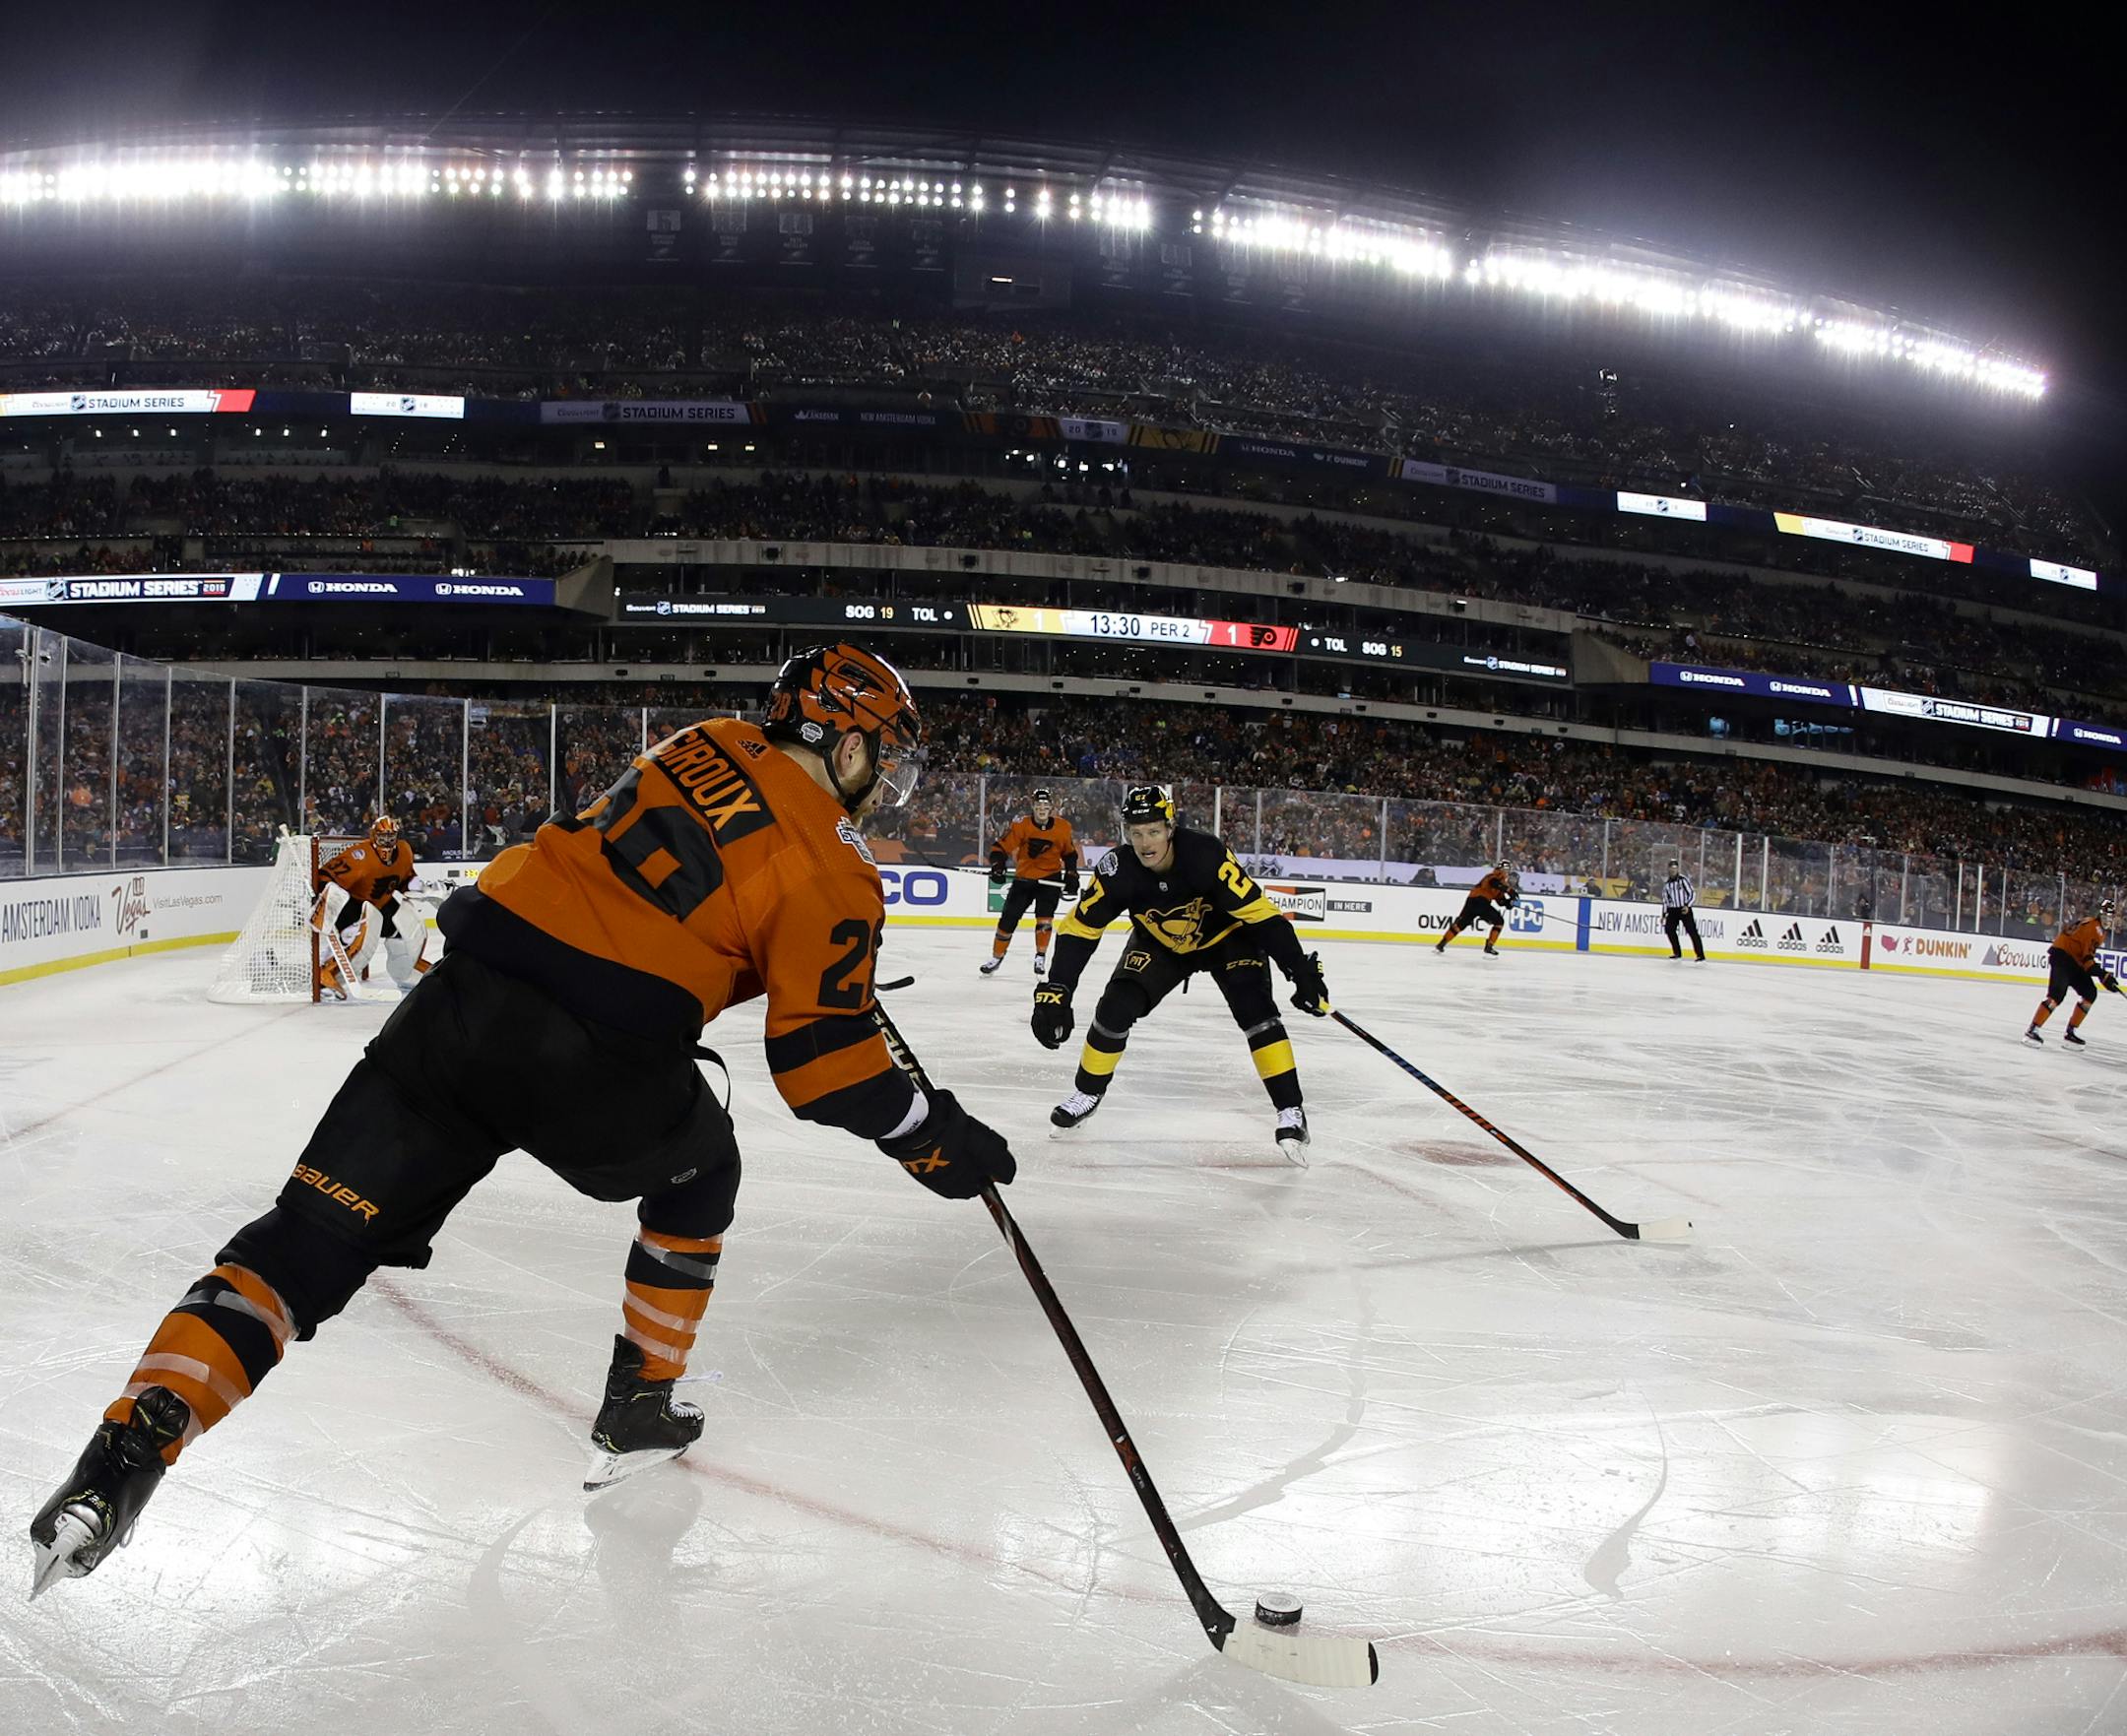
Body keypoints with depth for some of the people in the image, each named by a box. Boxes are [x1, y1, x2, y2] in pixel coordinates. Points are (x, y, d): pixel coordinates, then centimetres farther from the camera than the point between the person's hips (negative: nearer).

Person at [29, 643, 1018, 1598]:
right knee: (698, 1176, 27)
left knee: (315, 1236, 7)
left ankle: (121, 1459, -1)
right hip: (595, 1061, -4)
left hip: (465, 991, 5)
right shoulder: (833, 871, 1)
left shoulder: (706, 745, 19)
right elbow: (819, 1058, -3)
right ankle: (638, 1411, 31)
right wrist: (932, 1136, 9)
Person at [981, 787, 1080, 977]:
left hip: (1050, 877, 0)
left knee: (1044, 916, -15)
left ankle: (1041, 956, 1)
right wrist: (997, 865, -27)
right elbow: (1000, 846, -12)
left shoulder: (1063, 827, -5)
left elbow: (1069, 852, 10)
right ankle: (996, 956, 17)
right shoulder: (1021, 825, -14)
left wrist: (1071, 874, 4)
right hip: (1024, 877, 0)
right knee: (1009, 917, 1)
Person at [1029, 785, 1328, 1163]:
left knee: (1255, 1008, -22)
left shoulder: (1206, 855, -36)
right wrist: (1055, 991, -27)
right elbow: (1078, 930, -20)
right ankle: (1087, 1093, 12)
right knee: (1117, 1005, -12)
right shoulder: (1118, 871, -28)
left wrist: (1302, 970, -36)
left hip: (1226, 936, -2)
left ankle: (1290, 1110, -13)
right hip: (1159, 944, 3)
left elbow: (1260, 913, -34)